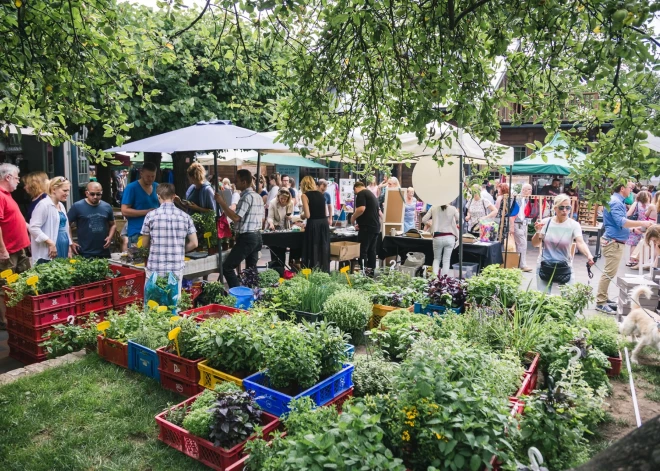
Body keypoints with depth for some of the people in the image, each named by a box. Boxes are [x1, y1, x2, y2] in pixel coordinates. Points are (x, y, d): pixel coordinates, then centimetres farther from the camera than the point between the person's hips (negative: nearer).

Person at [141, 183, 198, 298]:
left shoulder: (151, 215, -3)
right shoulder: (185, 216, 1)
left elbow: (144, 244, 5)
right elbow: (194, 243, 2)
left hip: (155, 269, -1)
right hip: (177, 269, 2)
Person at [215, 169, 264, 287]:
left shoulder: (246, 197, -15)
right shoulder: (258, 196, 14)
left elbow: (236, 217, -22)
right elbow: (262, 219, 18)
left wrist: (222, 202, -17)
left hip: (246, 238, -10)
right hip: (256, 236, 10)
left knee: (227, 267, -5)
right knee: (251, 269, 14)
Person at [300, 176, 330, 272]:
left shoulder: (305, 195, -4)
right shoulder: (320, 194, 13)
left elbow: (307, 215, -11)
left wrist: (302, 216, 9)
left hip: (313, 225, -5)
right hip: (324, 223, 6)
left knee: (313, 252, 2)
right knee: (323, 250, 10)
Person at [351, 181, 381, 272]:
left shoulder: (361, 194, -6)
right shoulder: (372, 194, 22)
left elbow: (361, 209, -21)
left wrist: (353, 218, -5)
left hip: (367, 227, -9)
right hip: (375, 226, 9)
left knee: (362, 251, -6)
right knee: (371, 250, 12)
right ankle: (371, 270, 15)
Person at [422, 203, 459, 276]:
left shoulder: (434, 208, -3)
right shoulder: (452, 209, -5)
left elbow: (423, 220, -1)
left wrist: (428, 224, 20)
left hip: (438, 237, 1)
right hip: (450, 237, -1)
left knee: (436, 259, 17)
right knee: (446, 260, 8)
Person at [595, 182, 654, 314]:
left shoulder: (618, 201, 16)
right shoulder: (615, 202, -17)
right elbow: (621, 222, -28)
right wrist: (642, 223, -27)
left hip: (615, 241, 11)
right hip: (614, 242, -11)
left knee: (609, 272, 16)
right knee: (609, 273, -9)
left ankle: (603, 298, 24)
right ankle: (600, 302, -5)